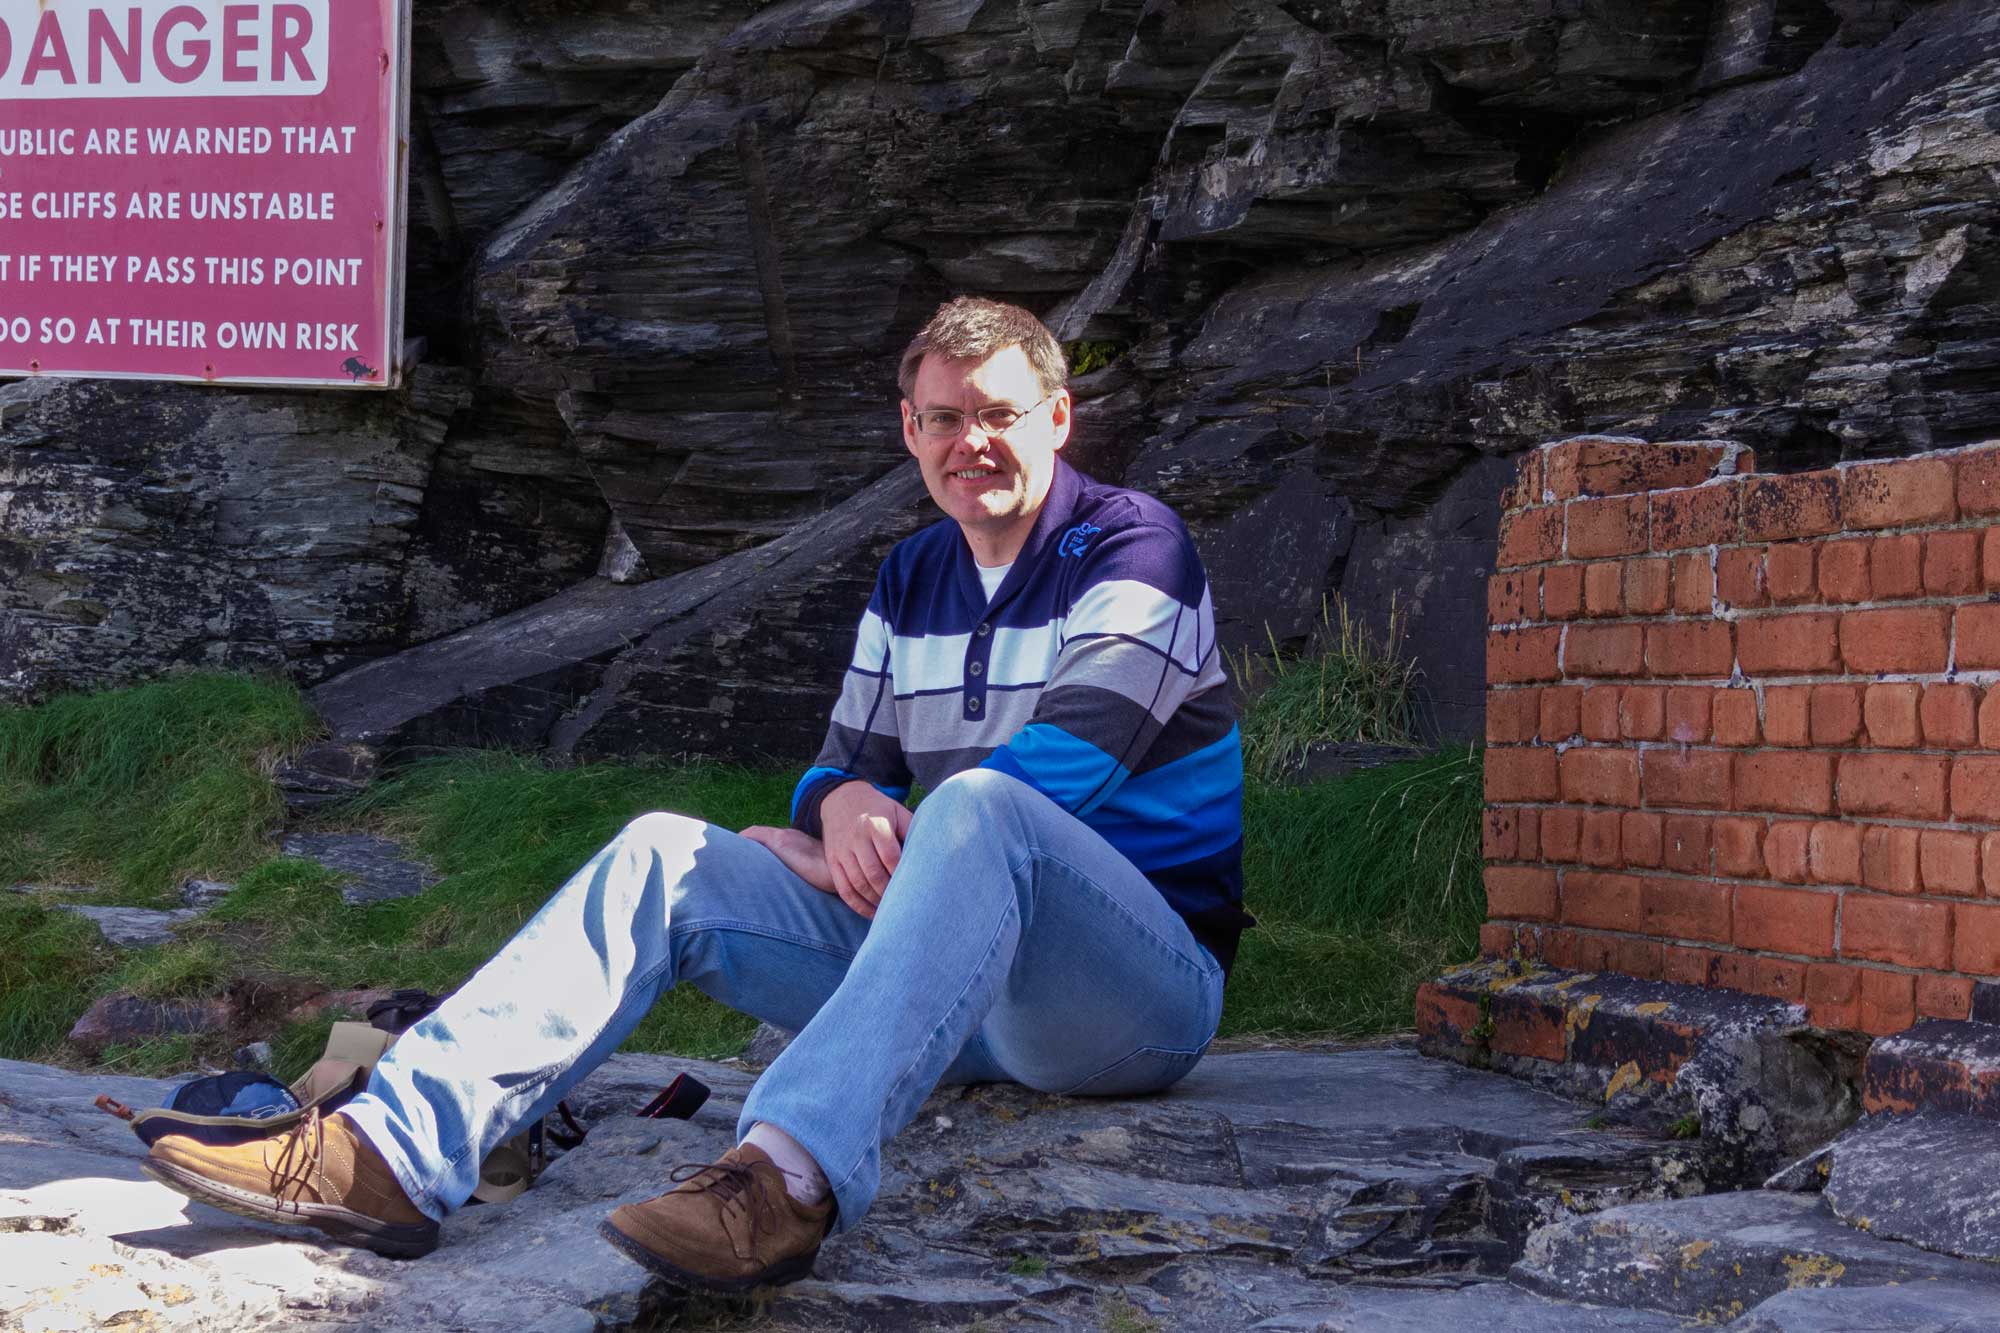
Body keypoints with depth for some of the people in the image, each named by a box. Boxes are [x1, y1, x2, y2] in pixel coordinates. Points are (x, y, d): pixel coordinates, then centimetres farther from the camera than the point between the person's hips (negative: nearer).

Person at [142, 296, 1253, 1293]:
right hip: (966, 991, 6)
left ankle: (792, 1175, -56)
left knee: (979, 807, -37)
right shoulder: (912, 582, 16)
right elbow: (848, 764, 15)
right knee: (669, 856, -9)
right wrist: (845, 806, -12)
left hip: (1142, 989, -6)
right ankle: (391, 1152, -25)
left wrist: (826, 859, -8)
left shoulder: (1133, 546, -5)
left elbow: (1066, 767, -16)